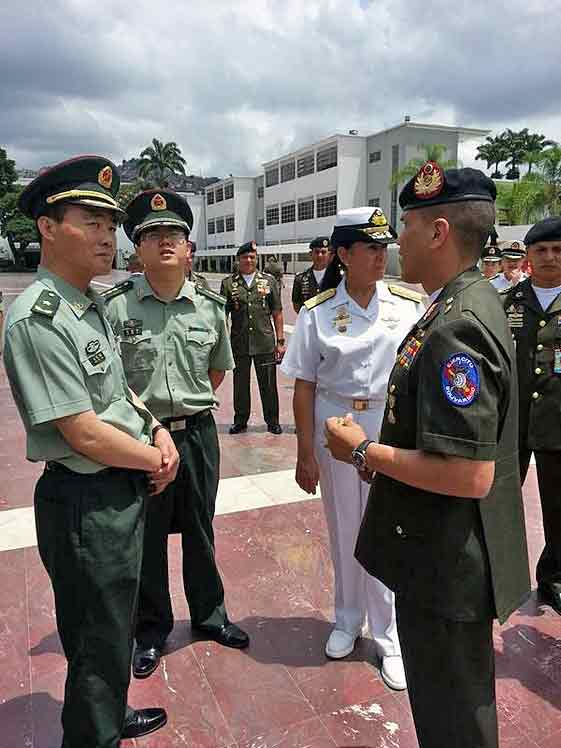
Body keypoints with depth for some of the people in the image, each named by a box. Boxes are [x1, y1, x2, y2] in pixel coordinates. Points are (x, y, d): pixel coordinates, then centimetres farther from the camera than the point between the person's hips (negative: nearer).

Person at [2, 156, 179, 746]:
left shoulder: (92, 306, 7)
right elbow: (85, 435, -24)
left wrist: (157, 432, -1)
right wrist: (156, 461, -10)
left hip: (124, 490, 9)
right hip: (85, 501, -9)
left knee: (112, 626, 27)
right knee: (98, 640, 12)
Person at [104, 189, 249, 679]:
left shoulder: (211, 307, -1)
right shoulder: (115, 306, -12)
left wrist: (192, 406, 9)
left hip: (198, 434, 3)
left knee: (199, 530, 19)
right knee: (145, 537, 14)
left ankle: (209, 614, 42)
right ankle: (151, 630, 37)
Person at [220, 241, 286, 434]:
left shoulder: (268, 280, 5)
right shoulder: (228, 283, 4)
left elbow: (277, 313, 6)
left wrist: (280, 341, 2)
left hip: (265, 343, 0)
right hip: (239, 344, 0)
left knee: (268, 384, 6)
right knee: (240, 384, 10)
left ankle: (272, 421, 21)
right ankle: (240, 420, 25)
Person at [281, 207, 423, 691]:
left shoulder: (409, 306, -3)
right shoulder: (317, 313, -4)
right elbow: (304, 387, -1)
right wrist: (305, 454, -2)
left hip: (392, 424, 0)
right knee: (344, 529, 15)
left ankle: (389, 636, 25)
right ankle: (348, 620, 38)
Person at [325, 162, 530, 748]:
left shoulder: (456, 327, -27)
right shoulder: (469, 301, 5)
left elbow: (469, 475, -31)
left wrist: (365, 451, -20)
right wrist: (382, 454, 7)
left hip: (447, 568, -9)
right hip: (449, 561, 10)